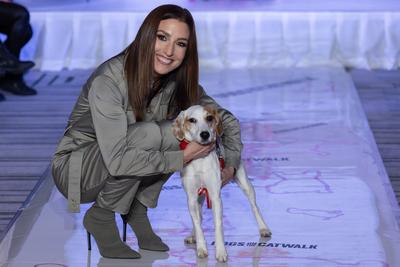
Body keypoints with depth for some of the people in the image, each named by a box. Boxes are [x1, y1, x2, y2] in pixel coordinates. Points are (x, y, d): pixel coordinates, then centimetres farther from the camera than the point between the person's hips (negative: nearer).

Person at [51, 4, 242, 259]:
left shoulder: (178, 82, -10)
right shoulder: (108, 81, -28)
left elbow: (227, 120, 2)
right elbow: (117, 160, -34)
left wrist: (230, 164, -14)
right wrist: (181, 158, -30)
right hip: (75, 170, -6)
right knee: (149, 133, -31)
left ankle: (138, 208, -3)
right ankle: (100, 216, -12)